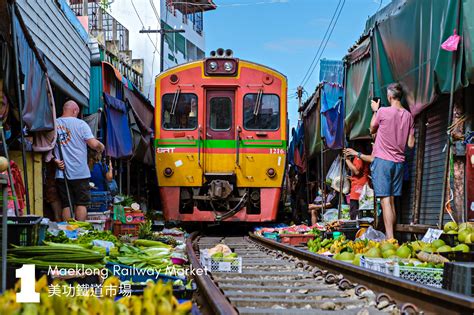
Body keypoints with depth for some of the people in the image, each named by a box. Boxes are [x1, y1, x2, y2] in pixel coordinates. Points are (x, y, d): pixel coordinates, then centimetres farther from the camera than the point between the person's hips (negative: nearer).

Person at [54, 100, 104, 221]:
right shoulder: (80, 124, -7)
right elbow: (93, 144, -11)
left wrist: (55, 160, 4)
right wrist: (101, 146, 9)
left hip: (61, 172, 3)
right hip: (80, 173, -3)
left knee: (66, 205, 8)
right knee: (81, 204, 3)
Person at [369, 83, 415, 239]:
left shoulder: (383, 112, -10)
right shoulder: (408, 115, 4)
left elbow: (372, 129, 9)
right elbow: (411, 144, 5)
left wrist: (375, 111, 19)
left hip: (382, 160, -5)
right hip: (399, 161, 5)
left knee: (385, 200, -10)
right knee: (392, 201, 12)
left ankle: (390, 238, -19)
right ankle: (390, 237, 14)